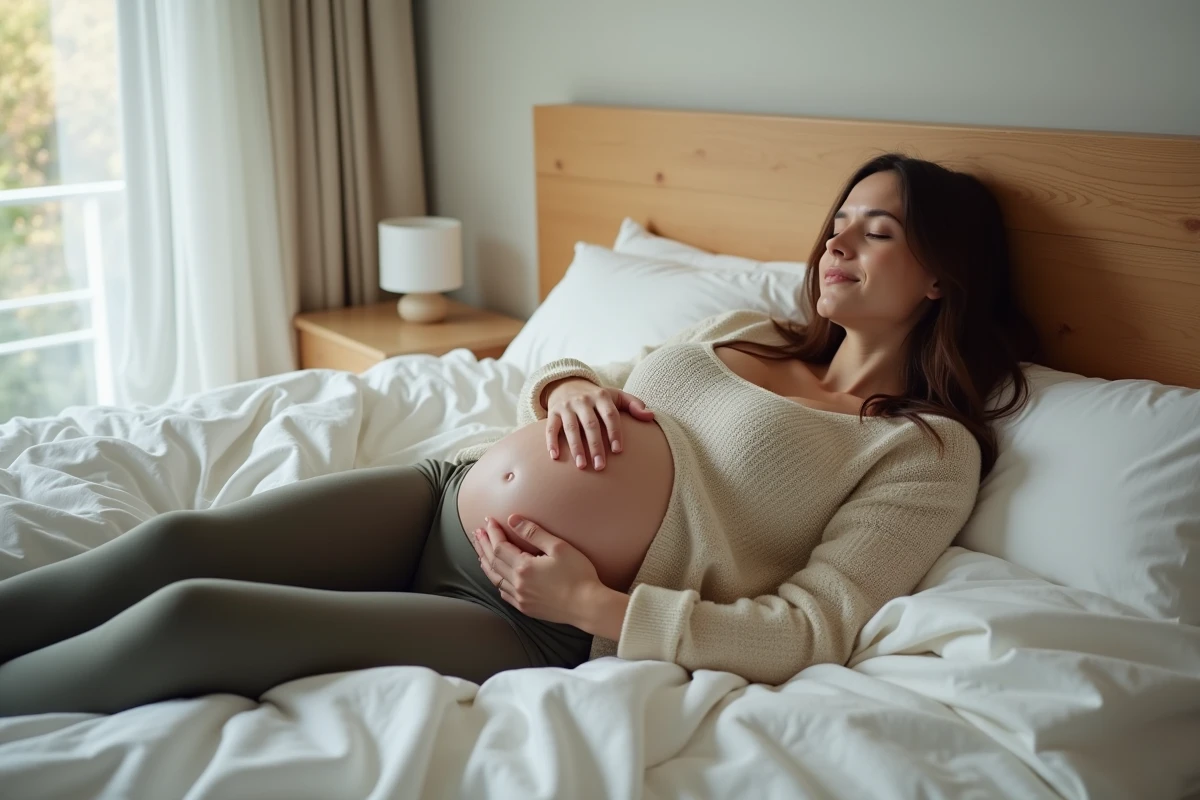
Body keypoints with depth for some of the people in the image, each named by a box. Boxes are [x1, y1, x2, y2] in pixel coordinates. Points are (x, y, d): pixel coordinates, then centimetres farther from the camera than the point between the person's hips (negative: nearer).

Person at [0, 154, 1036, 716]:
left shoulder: (928, 450, 0)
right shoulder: (744, 329, 18)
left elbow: (812, 629, -11)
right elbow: (592, 380, 24)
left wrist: (593, 606, -17)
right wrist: (569, 386, -2)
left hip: (533, 627, -6)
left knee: (187, 616, -20)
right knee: (178, 540, -15)